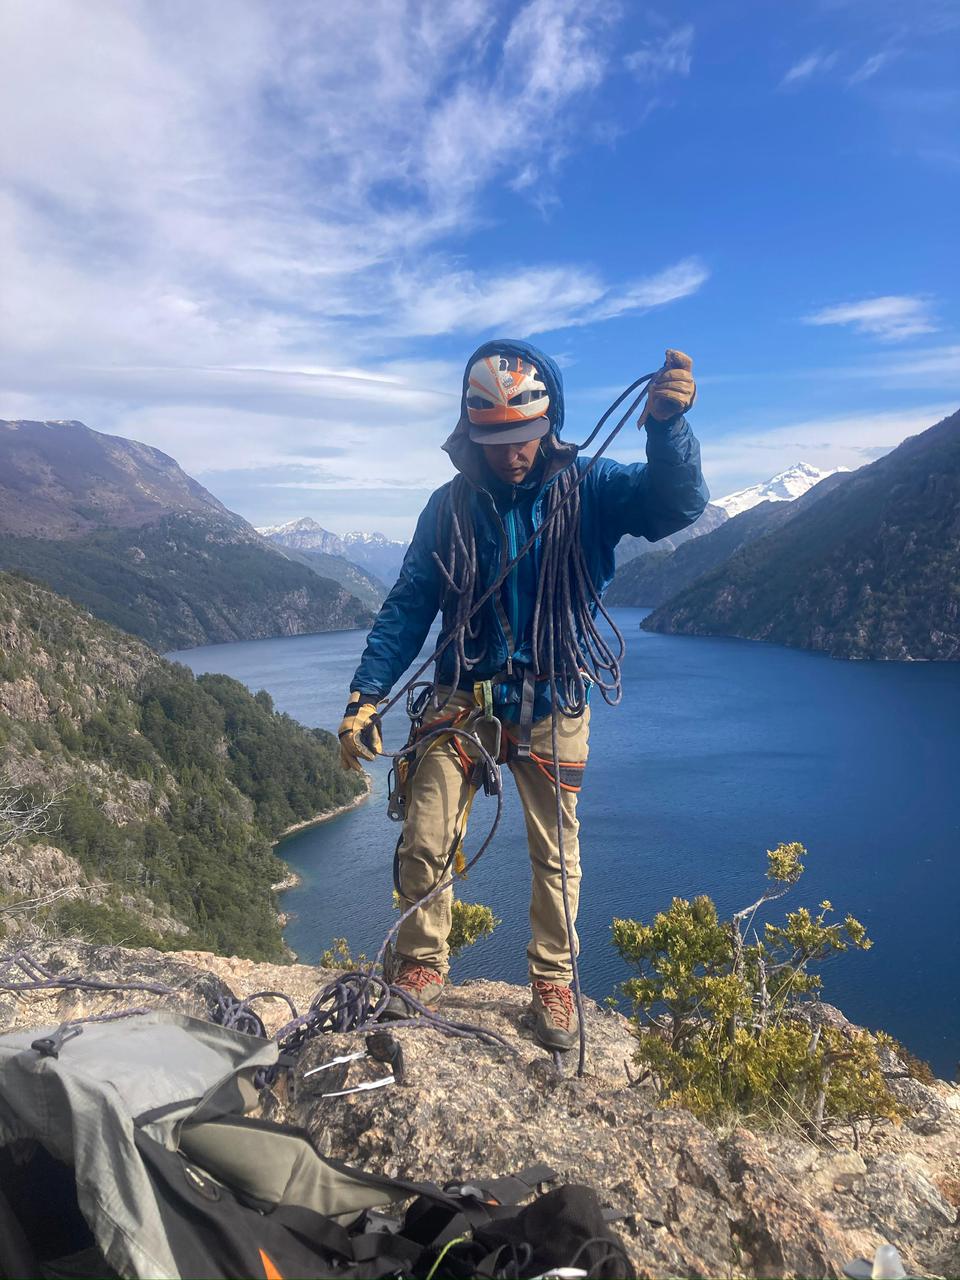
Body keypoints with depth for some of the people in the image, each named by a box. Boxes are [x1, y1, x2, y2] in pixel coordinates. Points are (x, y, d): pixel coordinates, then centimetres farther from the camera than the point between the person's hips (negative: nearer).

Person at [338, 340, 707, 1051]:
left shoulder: (587, 488, -6)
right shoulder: (451, 505, -1)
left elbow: (678, 502, -22)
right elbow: (408, 605, 1)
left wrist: (668, 425, -42)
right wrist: (366, 694, -7)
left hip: (551, 705, -1)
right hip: (463, 697, 1)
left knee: (556, 853, 10)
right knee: (425, 843, 0)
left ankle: (553, 979, 31)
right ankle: (423, 966, 25)